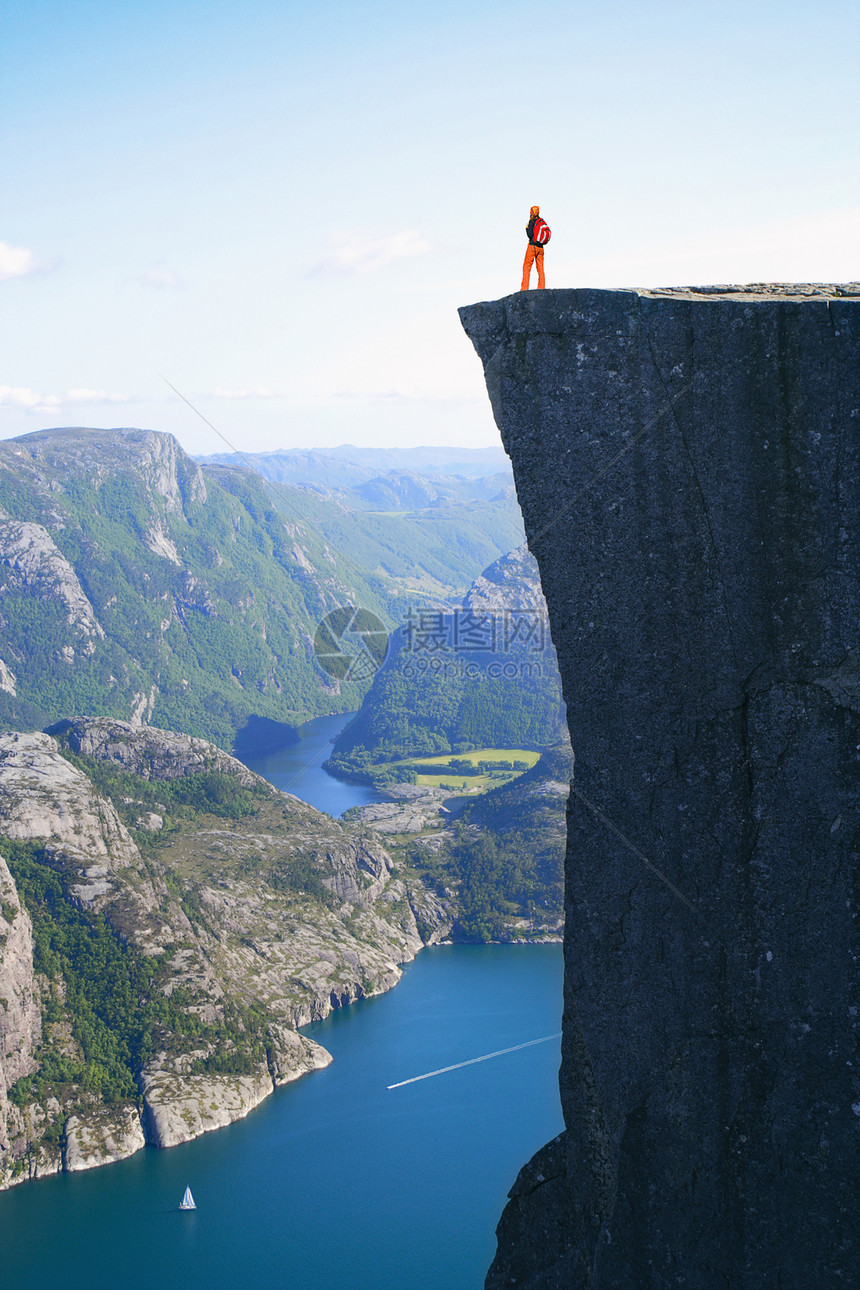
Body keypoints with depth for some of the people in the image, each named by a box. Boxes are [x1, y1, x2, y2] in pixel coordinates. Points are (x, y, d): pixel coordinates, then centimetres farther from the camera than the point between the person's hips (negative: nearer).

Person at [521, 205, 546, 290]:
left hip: (532, 246, -6)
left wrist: (527, 228, 2)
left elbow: (530, 235, -15)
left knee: (526, 267, -3)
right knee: (540, 268, 5)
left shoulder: (532, 221, -8)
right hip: (540, 247, 6)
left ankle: (524, 288, -10)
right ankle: (541, 288, -1)